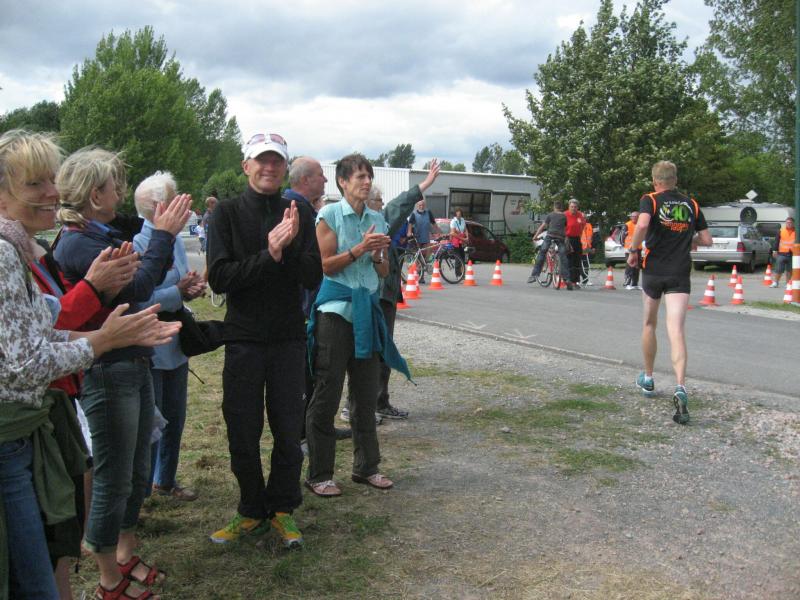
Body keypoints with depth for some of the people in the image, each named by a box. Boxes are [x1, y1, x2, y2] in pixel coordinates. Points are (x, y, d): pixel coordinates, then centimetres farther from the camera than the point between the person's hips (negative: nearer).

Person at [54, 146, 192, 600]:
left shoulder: (105, 236, 11)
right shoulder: (76, 244, -17)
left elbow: (149, 282, 14)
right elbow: (134, 288, -25)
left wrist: (165, 236, 6)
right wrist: (163, 235, -17)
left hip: (136, 366, 9)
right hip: (107, 372, -9)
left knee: (138, 473, 20)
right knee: (113, 480, 4)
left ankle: (126, 556, 38)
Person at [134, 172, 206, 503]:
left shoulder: (175, 240, 6)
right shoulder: (136, 244, -20)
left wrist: (192, 287, -5)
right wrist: (179, 292, -18)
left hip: (175, 346, 8)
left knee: (175, 418, 19)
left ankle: (165, 480, 37)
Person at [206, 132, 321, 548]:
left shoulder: (299, 214, 3)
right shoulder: (228, 213, -2)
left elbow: (314, 277, -4)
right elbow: (219, 277, -13)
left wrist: (289, 247, -21)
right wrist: (270, 255, -21)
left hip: (289, 338, 1)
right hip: (243, 338, -1)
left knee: (288, 431, 9)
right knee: (243, 433, 8)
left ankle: (282, 509, 28)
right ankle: (251, 511, 28)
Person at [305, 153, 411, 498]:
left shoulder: (377, 220, 11)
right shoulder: (330, 215, -4)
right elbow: (327, 265, -9)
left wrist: (379, 255, -6)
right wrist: (360, 248, -17)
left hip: (367, 310, 6)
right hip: (336, 310, -6)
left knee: (366, 392, 12)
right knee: (327, 394, -2)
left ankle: (366, 467, 24)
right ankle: (318, 475, 8)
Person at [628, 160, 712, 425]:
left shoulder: (650, 200, -2)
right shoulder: (691, 204, 9)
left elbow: (642, 225, -23)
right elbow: (706, 240, 10)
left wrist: (634, 250, -9)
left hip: (653, 269, -1)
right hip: (681, 273, 1)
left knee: (649, 323, 19)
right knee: (676, 330, -9)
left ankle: (647, 379, 33)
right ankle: (680, 388, -28)